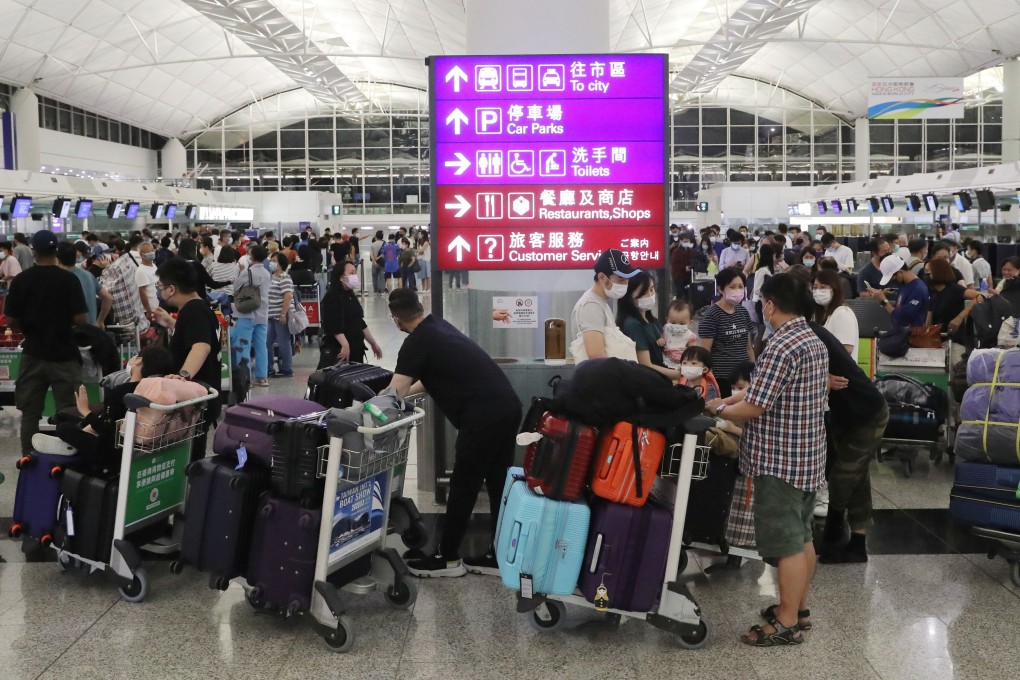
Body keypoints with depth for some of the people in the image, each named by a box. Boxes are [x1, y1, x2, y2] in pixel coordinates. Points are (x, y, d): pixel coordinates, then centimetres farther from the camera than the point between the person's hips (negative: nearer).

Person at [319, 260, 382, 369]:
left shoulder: (351, 296, 16)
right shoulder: (332, 297, -12)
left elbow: (359, 323, 24)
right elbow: (334, 325, -22)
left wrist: (373, 343, 25)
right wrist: (345, 345, -31)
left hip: (355, 348, 9)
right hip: (337, 350, -9)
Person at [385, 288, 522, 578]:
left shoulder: (416, 343, -5)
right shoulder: (440, 327, 20)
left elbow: (392, 394, -7)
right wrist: (407, 390, 44)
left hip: (483, 415, -9)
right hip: (507, 406, 9)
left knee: (463, 488, 5)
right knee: (499, 484, 14)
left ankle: (448, 558, 18)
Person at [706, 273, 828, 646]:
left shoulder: (781, 346, -22)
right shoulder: (815, 341, 10)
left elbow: (754, 408, -22)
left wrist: (719, 409, -4)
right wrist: (735, 398, 14)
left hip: (780, 461, -10)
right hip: (807, 456, 10)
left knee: (788, 544, -2)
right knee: (802, 537, 17)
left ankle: (787, 625, 7)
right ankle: (798, 607, 29)